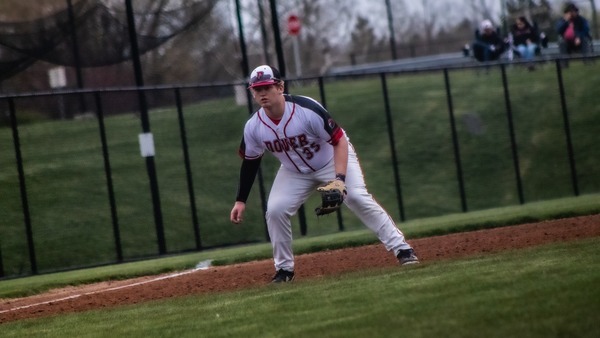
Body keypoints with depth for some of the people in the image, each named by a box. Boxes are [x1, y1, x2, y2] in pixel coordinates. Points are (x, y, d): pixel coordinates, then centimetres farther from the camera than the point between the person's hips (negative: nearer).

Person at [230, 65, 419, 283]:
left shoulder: (307, 109, -33)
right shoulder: (253, 127, -20)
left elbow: (339, 141, -28)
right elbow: (250, 162, -1)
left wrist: (340, 179, -40)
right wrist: (240, 200, -1)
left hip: (333, 159, -4)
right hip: (294, 171, 4)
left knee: (357, 197, -21)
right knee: (275, 210, -13)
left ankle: (401, 249, -15)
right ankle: (284, 269, 5)